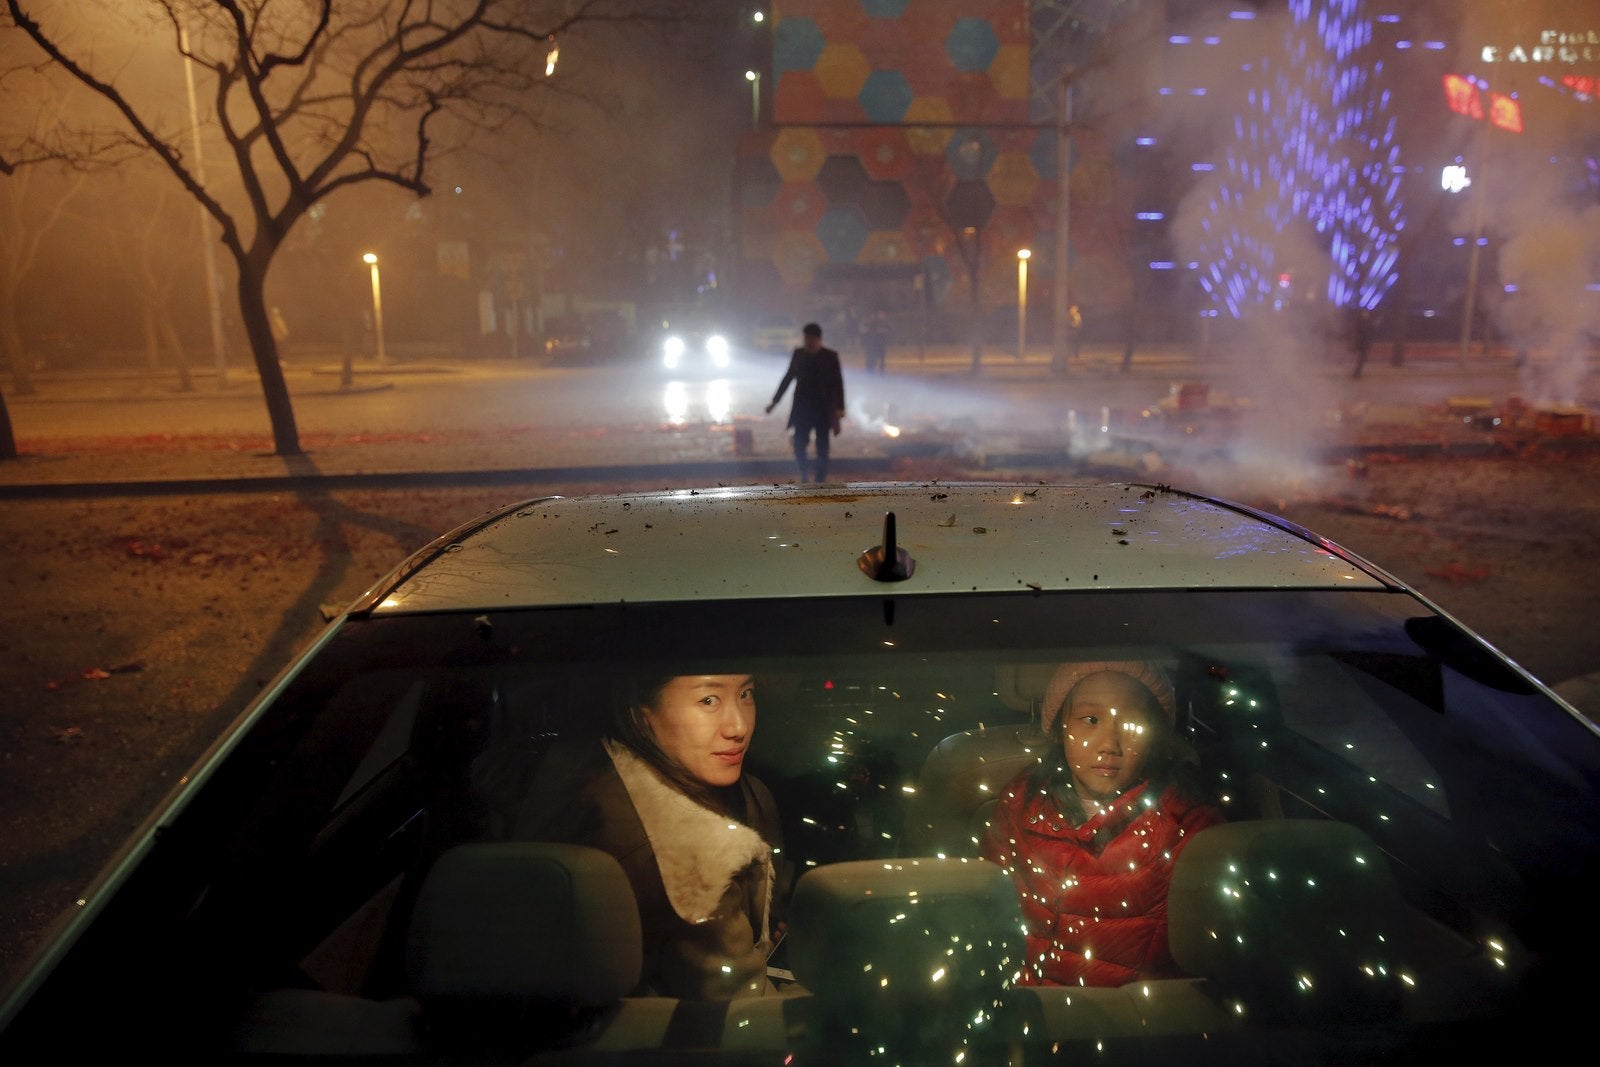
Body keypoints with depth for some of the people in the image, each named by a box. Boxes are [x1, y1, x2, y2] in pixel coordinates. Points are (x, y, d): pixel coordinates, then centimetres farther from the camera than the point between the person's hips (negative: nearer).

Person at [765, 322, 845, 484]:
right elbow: (788, 377, 10)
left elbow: (838, 383, -5)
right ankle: (805, 473, 14)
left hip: (823, 409, -2)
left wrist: (840, 408, -15)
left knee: (822, 448, 1)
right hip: (803, 408, 2)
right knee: (799, 444, -7)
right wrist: (775, 401, 9)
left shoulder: (831, 356, -4)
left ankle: (821, 480, 11)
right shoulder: (798, 354, 3)